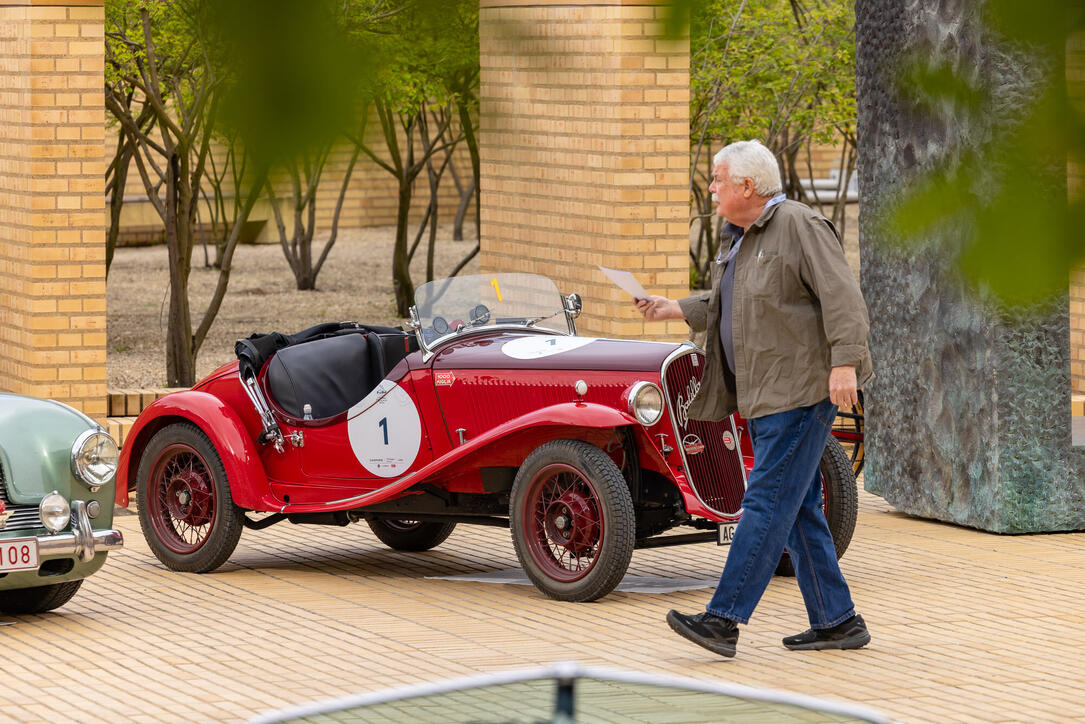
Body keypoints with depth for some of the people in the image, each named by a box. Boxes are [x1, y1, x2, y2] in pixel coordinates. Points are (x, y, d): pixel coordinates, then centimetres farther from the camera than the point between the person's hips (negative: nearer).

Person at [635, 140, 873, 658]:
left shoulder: (799, 226, -12)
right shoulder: (740, 238, 17)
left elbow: (841, 296, -19)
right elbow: (728, 302, 31)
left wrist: (844, 362, -27)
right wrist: (678, 310, 22)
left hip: (800, 393, -10)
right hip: (763, 397, 10)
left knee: (767, 504, -11)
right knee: (798, 512, 9)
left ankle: (723, 620, -16)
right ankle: (837, 622, 14)